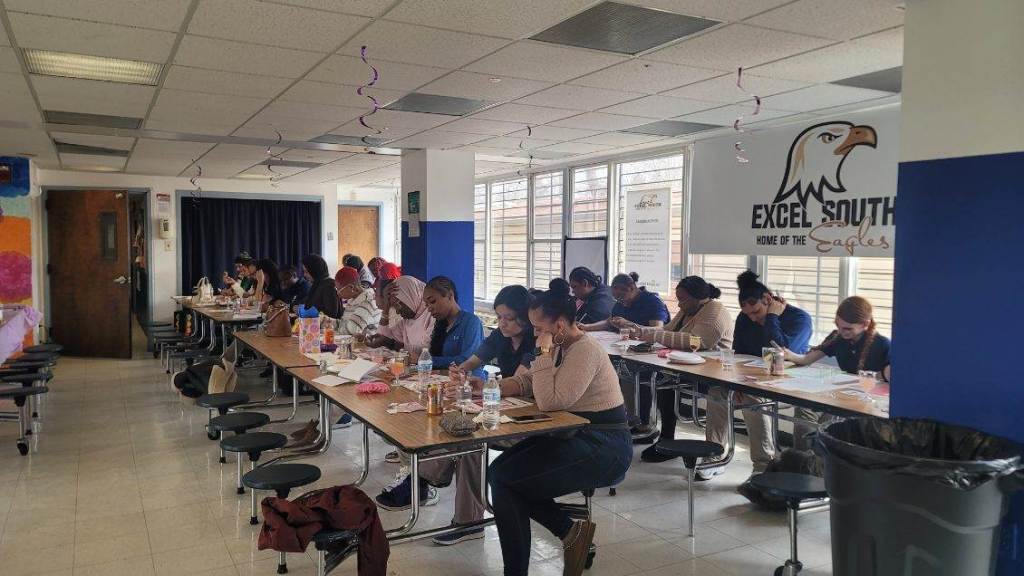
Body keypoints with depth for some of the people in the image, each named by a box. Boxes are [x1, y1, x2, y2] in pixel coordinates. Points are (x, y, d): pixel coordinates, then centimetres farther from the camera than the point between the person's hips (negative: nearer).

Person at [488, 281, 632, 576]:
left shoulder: (585, 351, -19)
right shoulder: (561, 347, 10)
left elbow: (548, 402, -25)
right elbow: (526, 381, 10)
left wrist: (545, 352, -21)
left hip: (603, 449, -10)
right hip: (576, 436, 10)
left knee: (502, 478, -15)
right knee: (500, 471, -3)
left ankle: (569, 531, -1)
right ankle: (571, 531, 5)